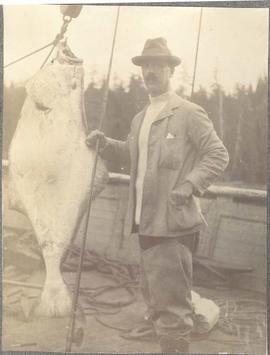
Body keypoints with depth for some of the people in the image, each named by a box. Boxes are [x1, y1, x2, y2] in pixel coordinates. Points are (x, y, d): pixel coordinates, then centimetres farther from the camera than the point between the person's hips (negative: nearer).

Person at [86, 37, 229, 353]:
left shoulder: (189, 113, -7)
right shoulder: (140, 118, 17)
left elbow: (218, 155, -8)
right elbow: (130, 150, 29)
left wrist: (190, 184, -23)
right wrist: (104, 143, 10)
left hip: (173, 223, -8)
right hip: (147, 222, 8)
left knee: (170, 302, -7)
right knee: (153, 300, 20)